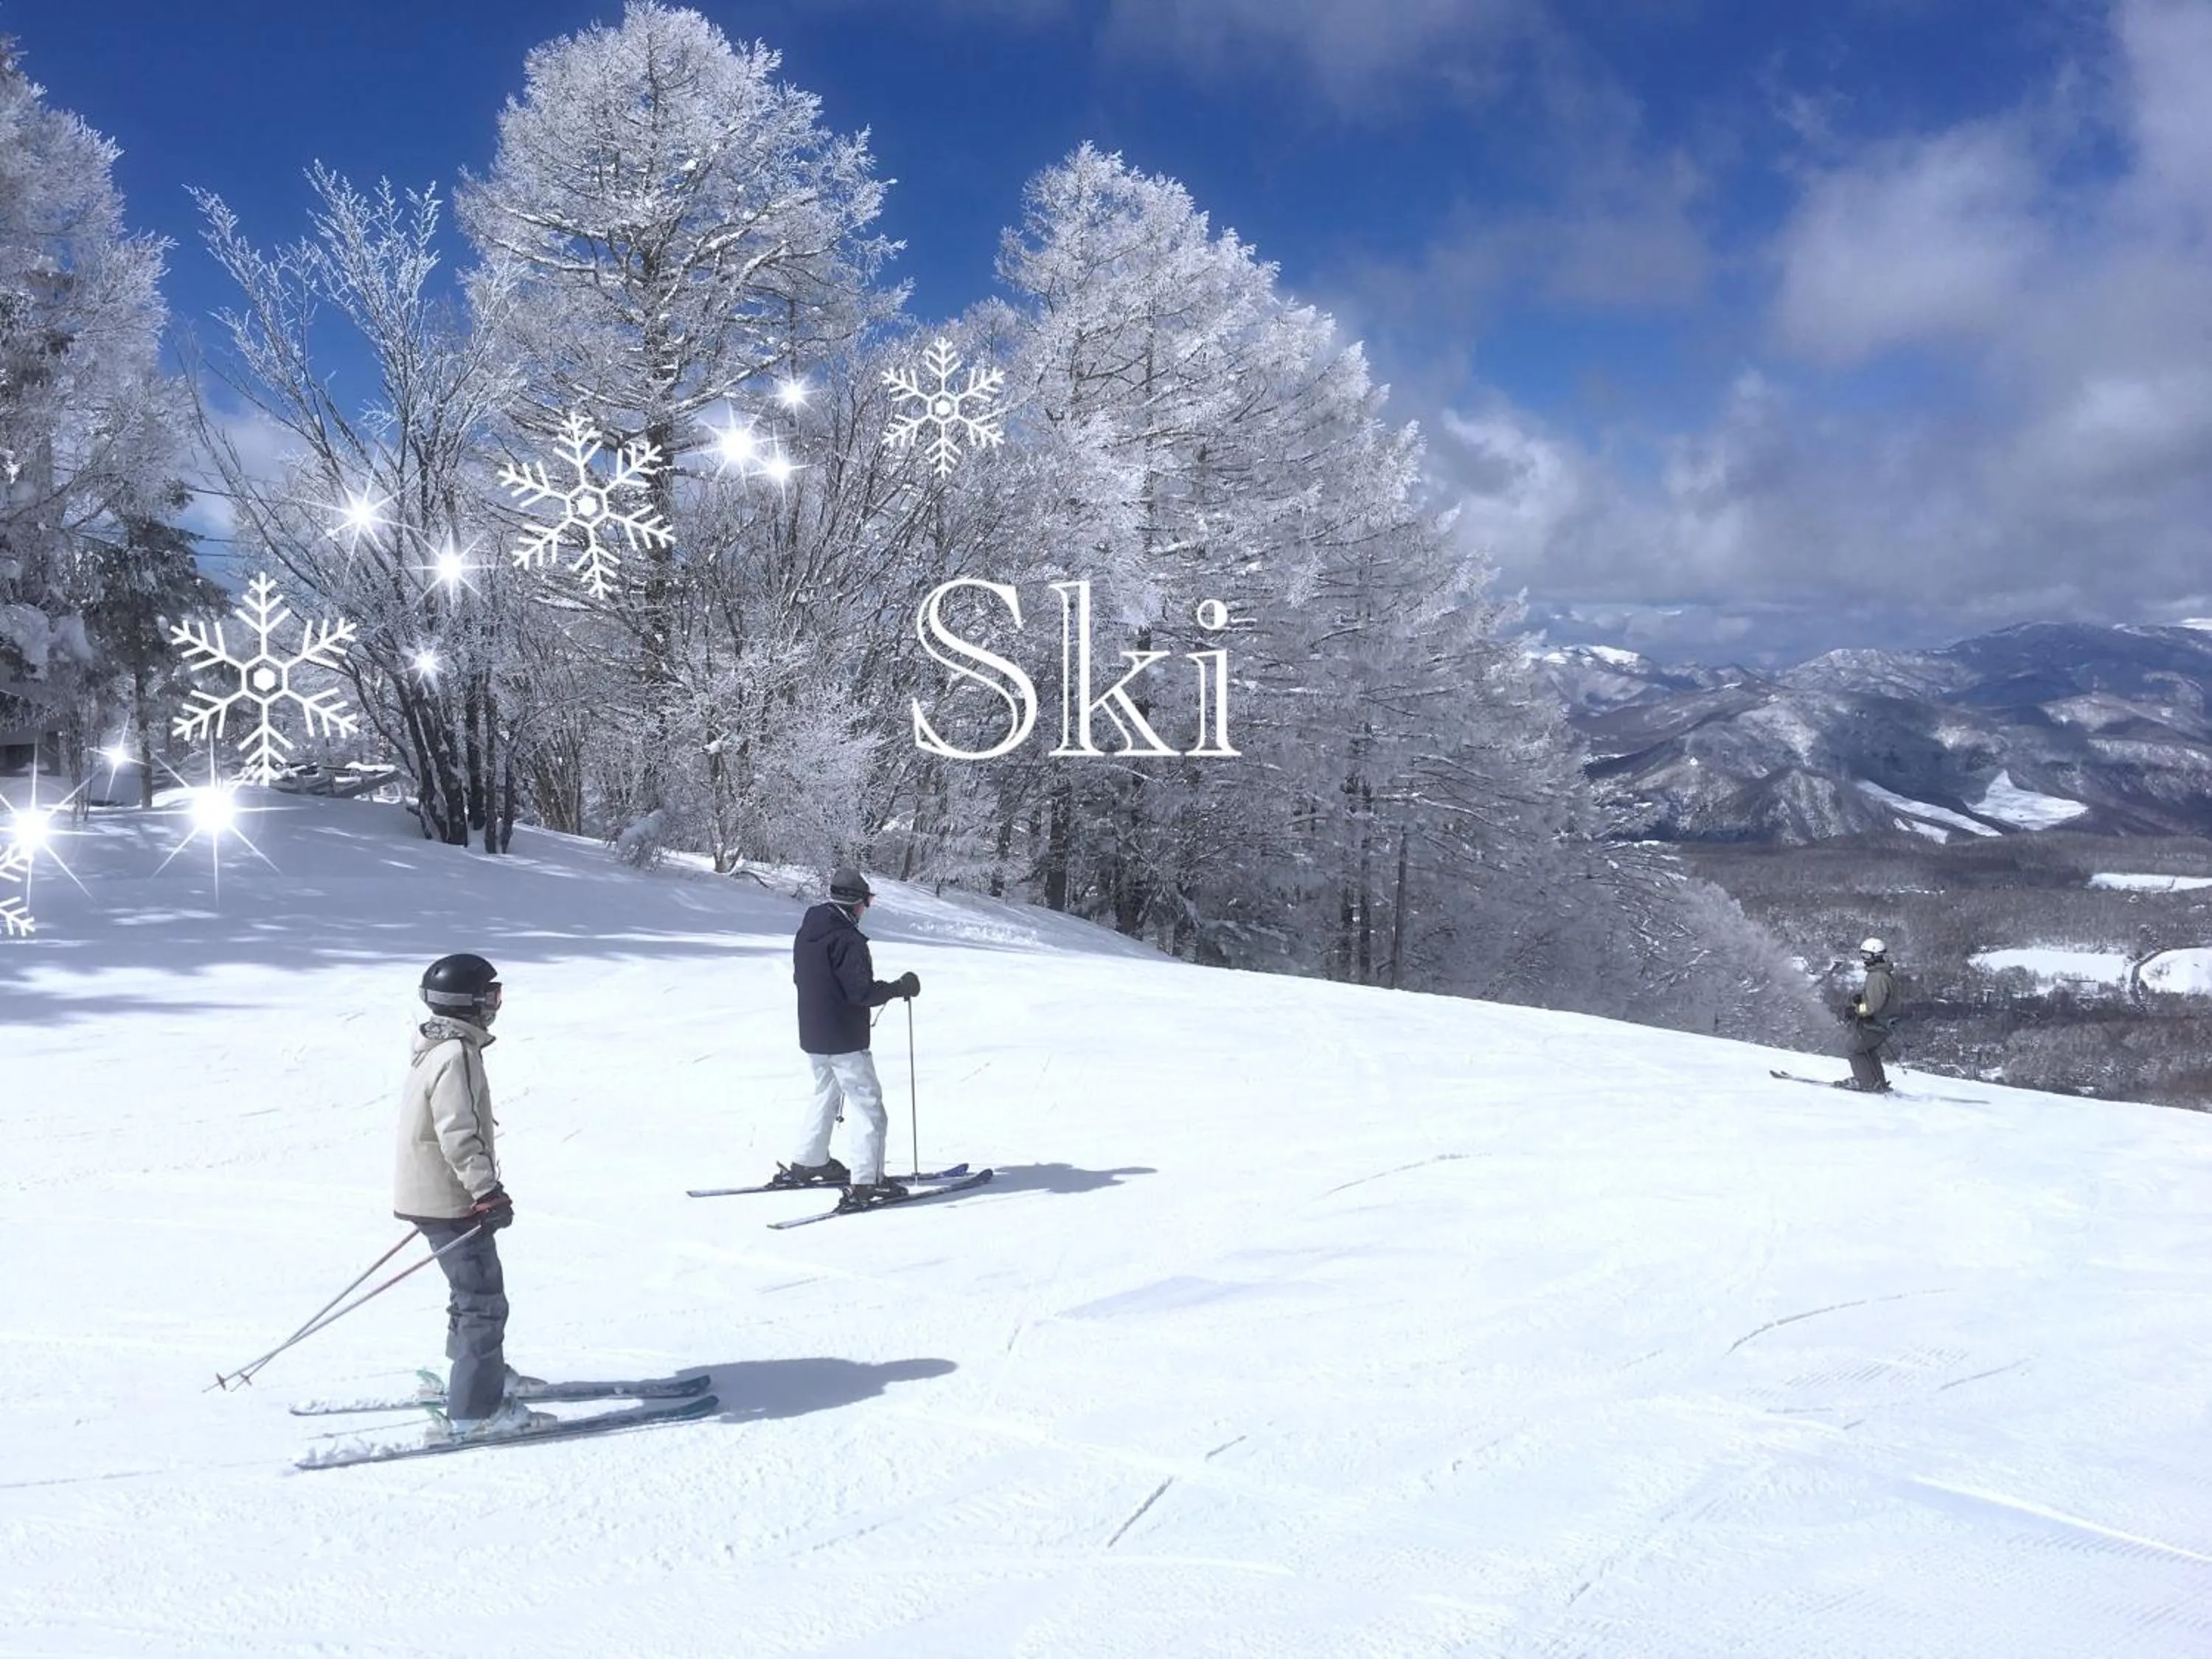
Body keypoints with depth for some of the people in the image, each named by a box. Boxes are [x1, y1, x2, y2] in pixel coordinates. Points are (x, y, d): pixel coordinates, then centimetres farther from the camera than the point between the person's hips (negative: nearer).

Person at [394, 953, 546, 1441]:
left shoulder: (436, 1048, 12)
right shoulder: (457, 1056, -21)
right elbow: (459, 1135, -27)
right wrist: (487, 1191, -28)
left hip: (433, 1194, 11)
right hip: (452, 1202, -11)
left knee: (474, 1289, 25)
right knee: (484, 1302, -7)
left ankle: (479, 1372, 42)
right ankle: (475, 1410, -4)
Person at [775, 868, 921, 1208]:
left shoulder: (806, 932, 5)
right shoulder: (848, 940, -22)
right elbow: (863, 992, -24)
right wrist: (900, 987, -11)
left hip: (812, 1036, 9)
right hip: (845, 1042, -9)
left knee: (826, 1094, 28)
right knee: (871, 1110, -2)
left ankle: (807, 1164, 36)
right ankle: (865, 1183, -5)